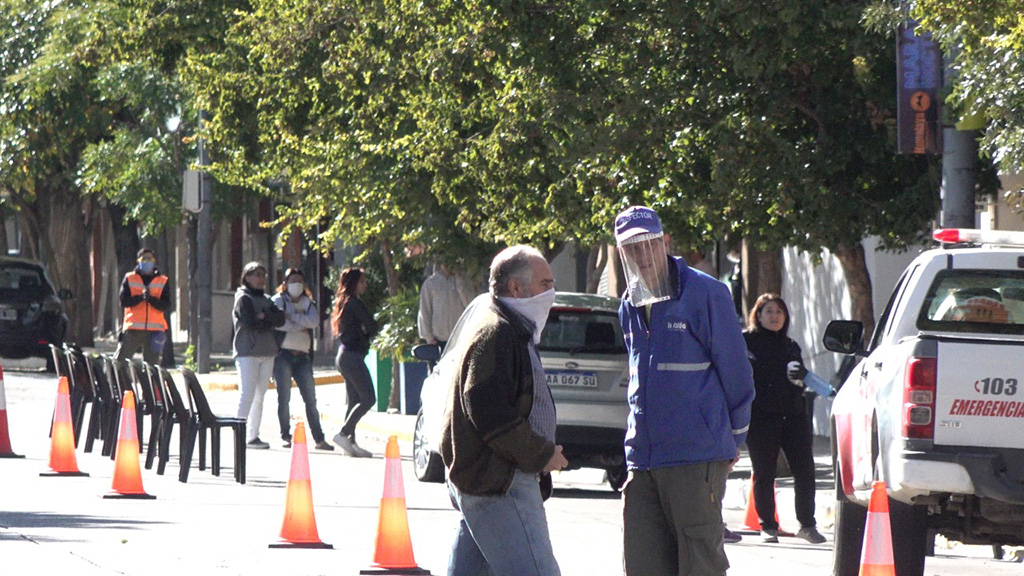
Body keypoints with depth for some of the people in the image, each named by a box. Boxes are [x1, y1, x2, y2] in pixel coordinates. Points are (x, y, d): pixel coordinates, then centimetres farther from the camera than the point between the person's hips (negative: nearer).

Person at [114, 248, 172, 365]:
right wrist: (141, 297, -18)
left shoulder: (162, 281, 9)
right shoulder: (129, 279, 7)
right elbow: (123, 301, -3)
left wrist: (151, 298, -17)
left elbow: (166, 306, 0)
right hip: (133, 329, -1)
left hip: (154, 331, 1)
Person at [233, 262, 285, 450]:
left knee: (260, 395, 6)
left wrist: (264, 317, -9)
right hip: (247, 352, -7)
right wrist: (269, 322, -1)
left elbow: (280, 319, 5)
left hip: (267, 353, 7)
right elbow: (249, 322, -15)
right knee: (248, 394, -12)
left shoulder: (266, 300, 20)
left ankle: (253, 435, 9)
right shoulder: (243, 298, -1)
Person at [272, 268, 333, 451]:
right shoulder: (278, 300, 5)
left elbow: (314, 320, -2)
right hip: (283, 354, -4)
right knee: (284, 398, -5)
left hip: (303, 355, 4)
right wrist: (301, 326, -7)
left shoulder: (308, 303, 17)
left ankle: (319, 438, 3)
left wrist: (291, 317, -9)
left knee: (310, 399, 2)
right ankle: (286, 436, 0)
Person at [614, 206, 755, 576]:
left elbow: (735, 372, -2)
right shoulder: (630, 305, 15)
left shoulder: (705, 293, -6)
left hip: (697, 458, -7)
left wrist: (733, 439, 5)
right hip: (643, 458, 7)